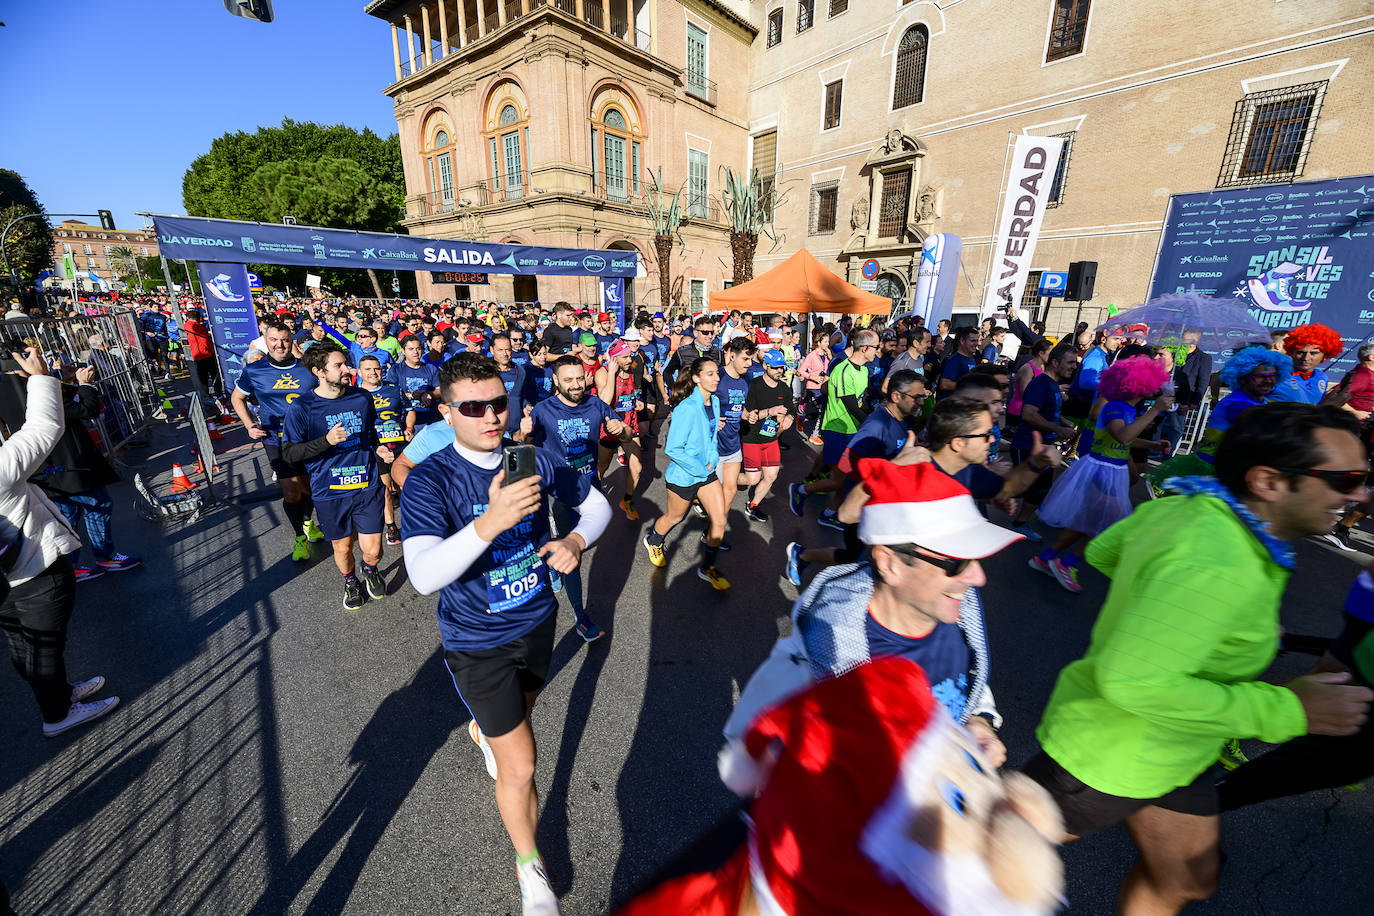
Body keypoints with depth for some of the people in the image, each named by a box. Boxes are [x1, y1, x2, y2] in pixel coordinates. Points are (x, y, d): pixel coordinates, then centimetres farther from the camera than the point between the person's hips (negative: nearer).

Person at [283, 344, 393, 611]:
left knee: (372, 550, 1)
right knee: (343, 547, 15)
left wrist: (378, 448, 0)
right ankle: (350, 581, 45)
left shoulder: (362, 398, 2)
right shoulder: (301, 408, -8)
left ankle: (370, 570, 37)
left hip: (367, 487, 1)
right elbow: (288, 453, -8)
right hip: (330, 492, -1)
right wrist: (326, 441, -23)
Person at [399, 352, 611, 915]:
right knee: (521, 769, 2)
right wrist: (491, 523, -54)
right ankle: (529, 868, 33)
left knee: (520, 712, 33)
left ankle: (482, 730, 70)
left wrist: (575, 541, -23)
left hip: (537, 620, 5)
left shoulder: (533, 459, -11)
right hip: (477, 641, -4)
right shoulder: (429, 481, -25)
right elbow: (423, 577, -37)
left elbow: (596, 504, -1)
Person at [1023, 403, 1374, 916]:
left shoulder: (1183, 507, -7)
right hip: (1106, 759, -9)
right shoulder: (1215, 567, -34)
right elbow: (1131, 680, -37)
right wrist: (1286, 711, -26)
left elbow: (1101, 551, 10)